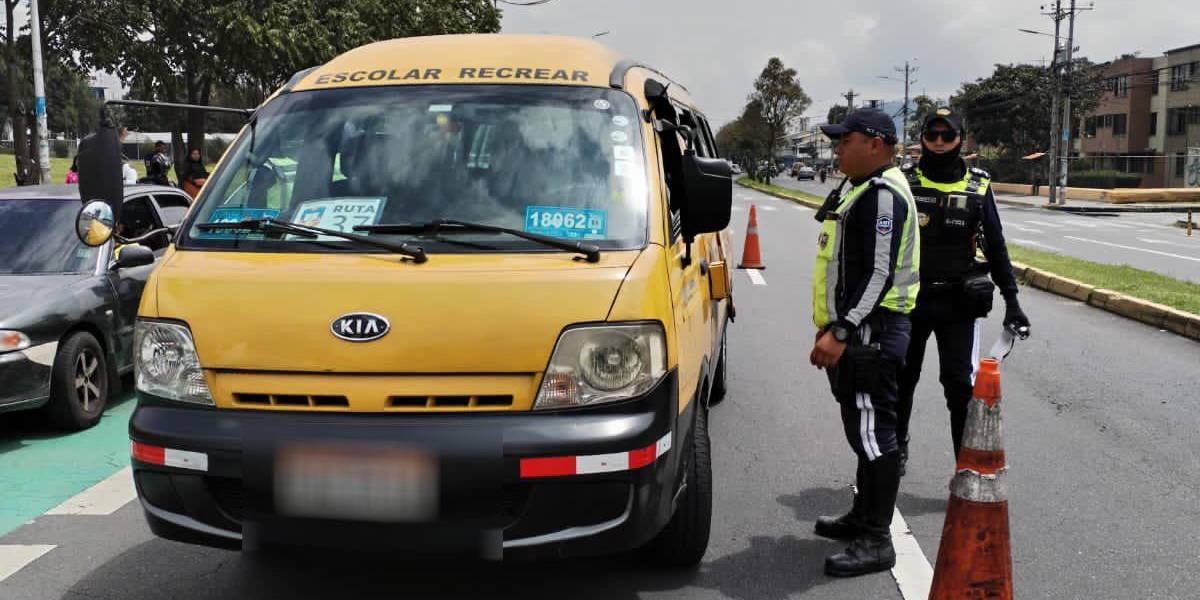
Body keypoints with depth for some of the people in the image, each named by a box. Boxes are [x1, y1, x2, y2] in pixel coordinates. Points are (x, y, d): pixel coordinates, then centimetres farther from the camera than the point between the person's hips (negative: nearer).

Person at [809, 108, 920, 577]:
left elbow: (879, 274, -23)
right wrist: (834, 329, 24)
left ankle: (876, 542, 0)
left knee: (873, 432, -7)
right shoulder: (864, 190, 18)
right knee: (863, 430, 18)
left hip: (870, 333, -11)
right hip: (857, 332, 11)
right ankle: (863, 517, 31)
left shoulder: (883, 194, -16)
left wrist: (840, 332, -26)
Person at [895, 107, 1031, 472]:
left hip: (958, 303, 0)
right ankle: (896, 445, 35)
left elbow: (995, 246, 7)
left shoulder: (978, 187, 3)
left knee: (961, 386, -3)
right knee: (902, 378, 14)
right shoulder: (903, 182, 0)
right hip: (908, 301, 1)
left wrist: (1011, 299, 2)